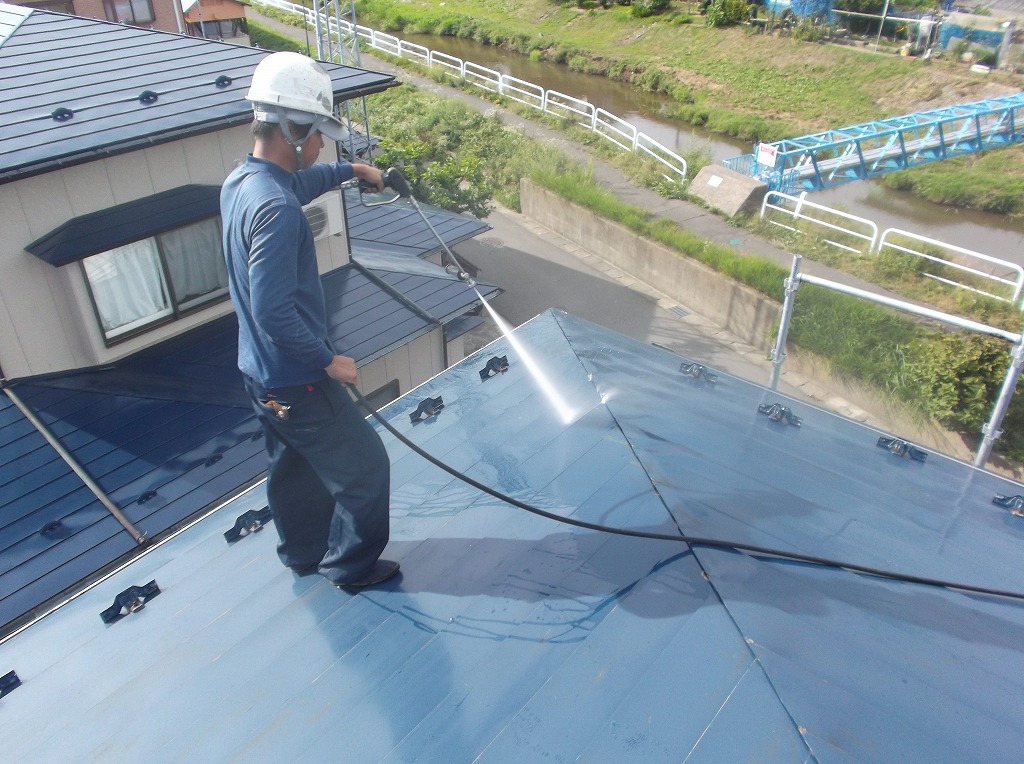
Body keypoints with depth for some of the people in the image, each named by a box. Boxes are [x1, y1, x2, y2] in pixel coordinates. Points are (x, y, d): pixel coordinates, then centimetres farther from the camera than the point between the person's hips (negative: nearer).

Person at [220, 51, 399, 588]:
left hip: (259, 373, 10)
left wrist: (351, 170, 35)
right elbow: (275, 313, -31)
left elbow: (297, 183, 26)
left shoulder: (240, 182, 3)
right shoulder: (275, 209, -28)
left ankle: (304, 554, 45)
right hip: (295, 382, -10)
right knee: (365, 467, 8)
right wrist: (328, 360, -19)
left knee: (293, 467, 26)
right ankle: (350, 566, 26)